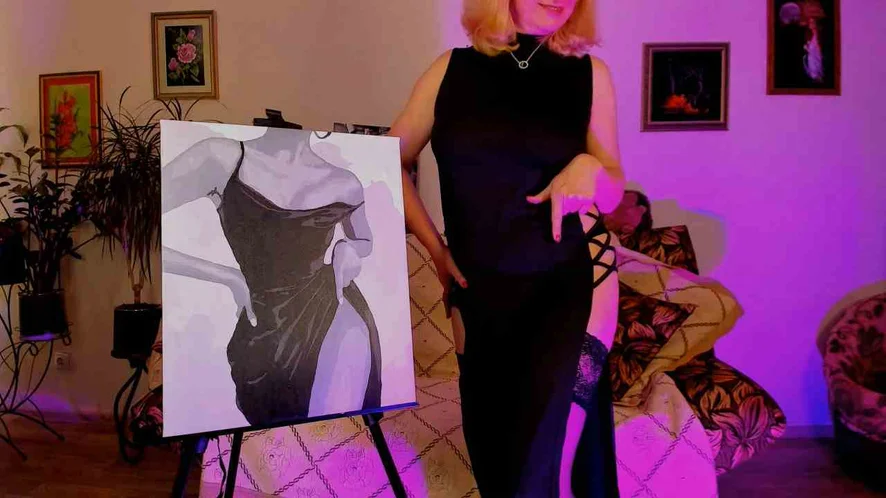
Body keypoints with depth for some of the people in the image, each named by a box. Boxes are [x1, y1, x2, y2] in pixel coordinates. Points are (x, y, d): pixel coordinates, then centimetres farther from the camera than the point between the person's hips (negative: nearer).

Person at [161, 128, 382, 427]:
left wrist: (349, 250, 1)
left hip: (333, 316, 1)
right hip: (261, 334, 0)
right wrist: (228, 277, -11)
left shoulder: (345, 185, 3)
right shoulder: (222, 157, -7)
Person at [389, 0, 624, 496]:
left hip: (574, 281, -1)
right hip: (479, 290, 2)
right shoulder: (452, 69, 3)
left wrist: (590, 169, -15)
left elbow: (613, 190, 8)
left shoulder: (590, 74, 3)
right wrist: (434, 246, 3)